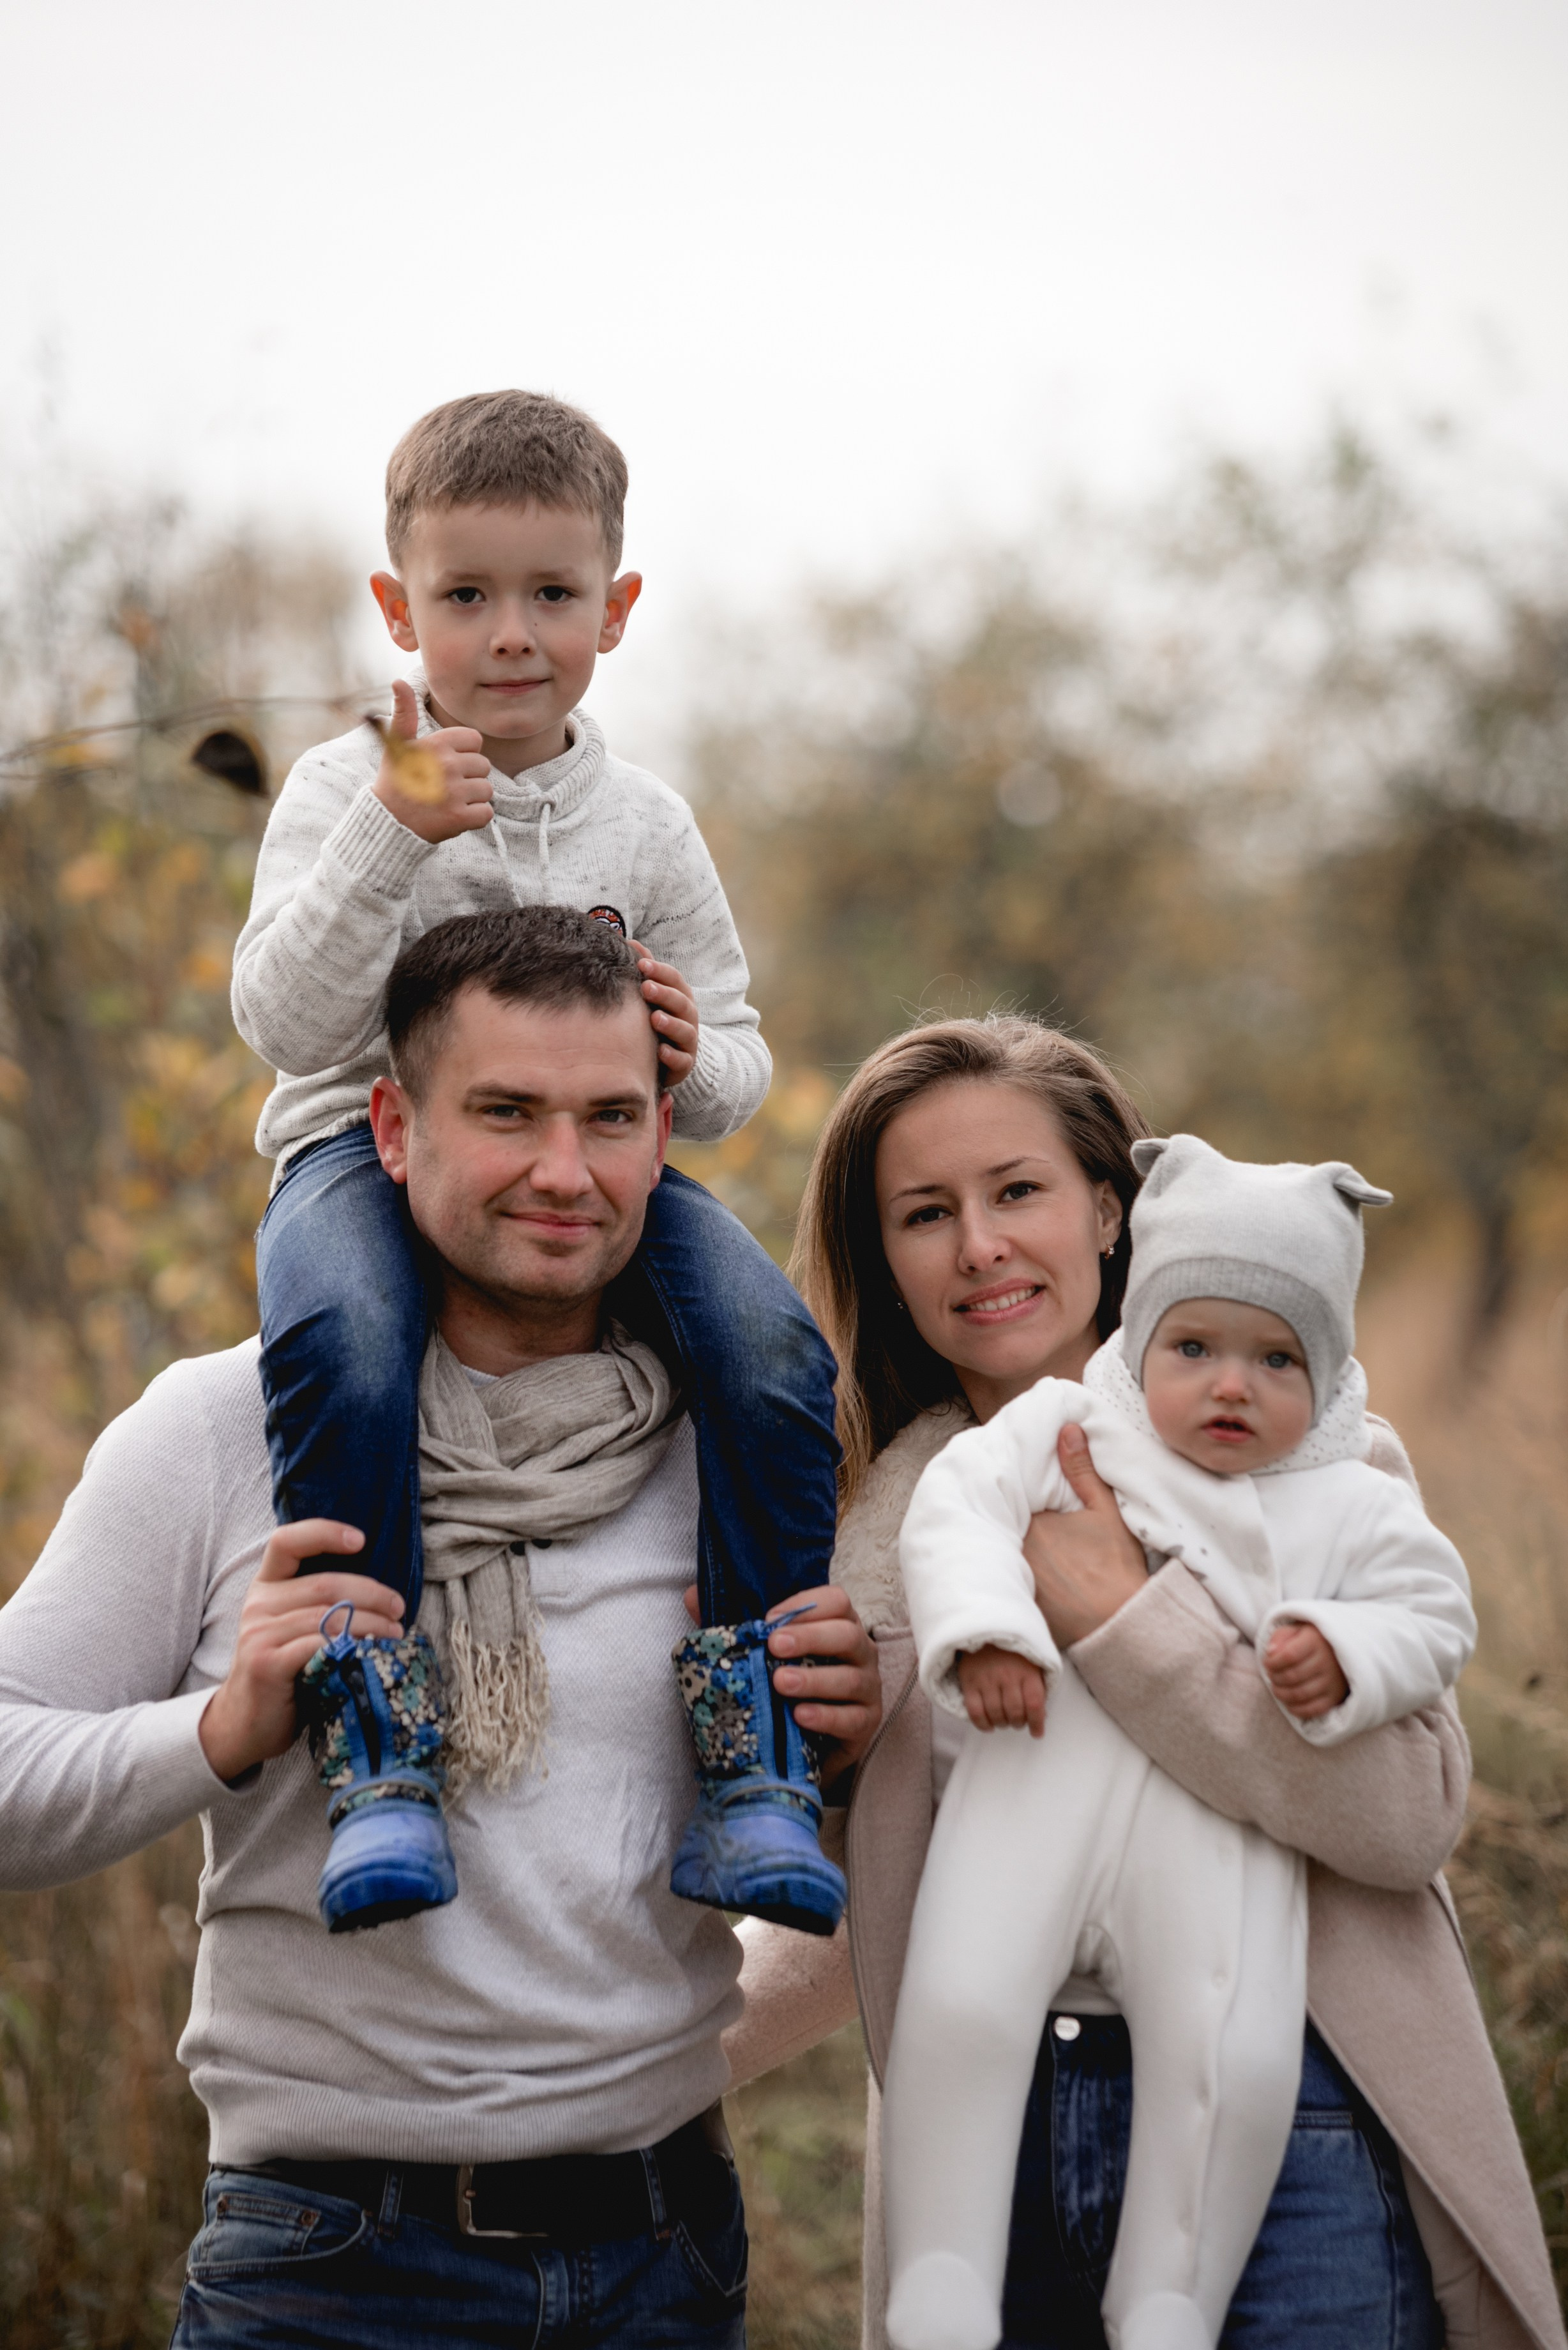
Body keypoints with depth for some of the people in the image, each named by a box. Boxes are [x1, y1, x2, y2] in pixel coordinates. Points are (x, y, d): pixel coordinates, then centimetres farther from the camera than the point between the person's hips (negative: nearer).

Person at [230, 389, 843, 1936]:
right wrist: (389, 838, -24)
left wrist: (695, 1062, -11)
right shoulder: (347, 786, 1)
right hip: (369, 1140, -3)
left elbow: (734, 1071, 14)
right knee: (340, 1344, -38)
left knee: (774, 1351, -25)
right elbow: (281, 1023, -13)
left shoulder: (644, 825, 9)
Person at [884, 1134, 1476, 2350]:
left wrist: (1346, 1657, -5)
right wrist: (981, 1629, -15)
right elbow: (958, 1505, 2)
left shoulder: (1351, 1507, 15)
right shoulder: (1063, 1428, 12)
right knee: (957, 2005, -18)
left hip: (1222, 1829, 1)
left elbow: (1434, 1618, 16)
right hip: (1042, 1780, -1)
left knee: (1240, 2064, -15)